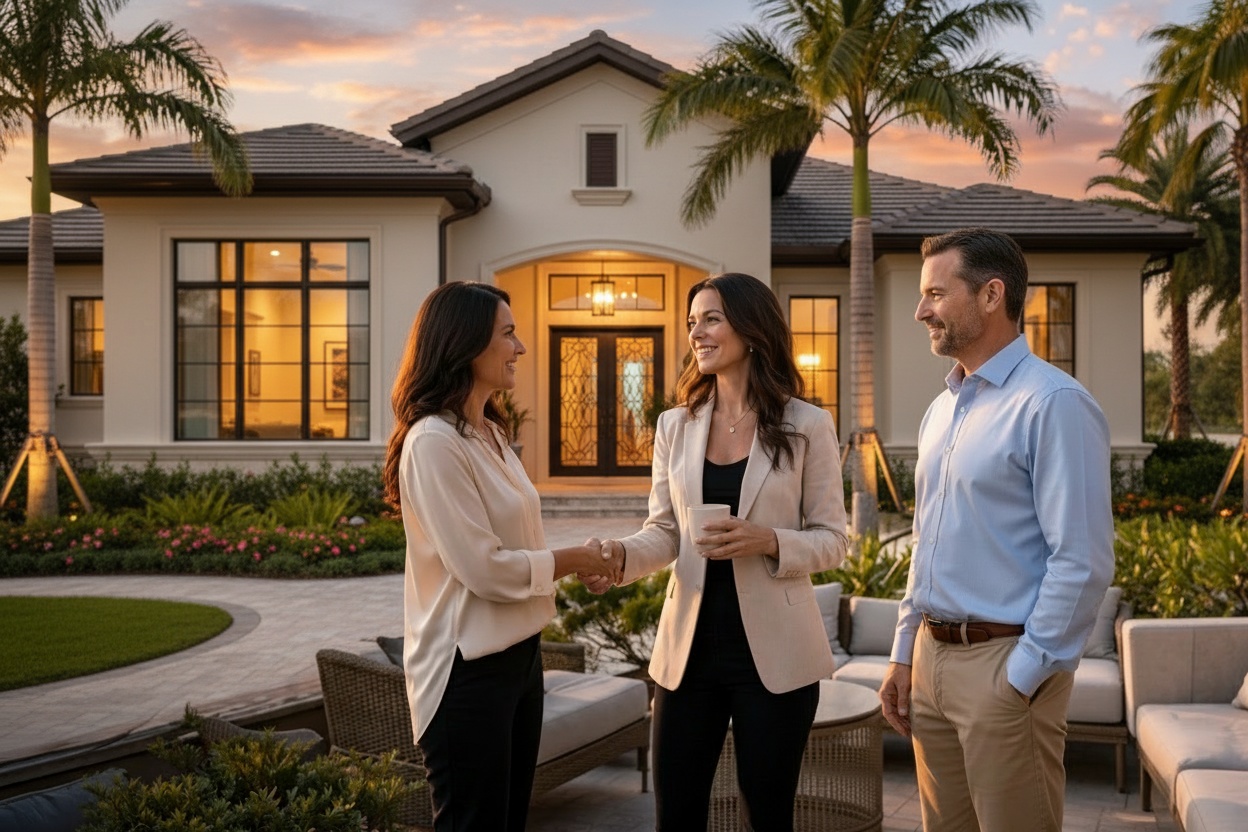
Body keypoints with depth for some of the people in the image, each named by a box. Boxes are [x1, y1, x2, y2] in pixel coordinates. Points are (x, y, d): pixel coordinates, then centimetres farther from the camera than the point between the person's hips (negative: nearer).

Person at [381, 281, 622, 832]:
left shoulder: (490, 435, 11)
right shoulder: (434, 442, -19)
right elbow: (483, 567, -22)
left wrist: (584, 560, -3)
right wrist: (575, 560, -10)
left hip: (518, 654, 9)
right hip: (468, 669, -9)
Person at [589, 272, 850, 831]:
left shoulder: (807, 426, -4)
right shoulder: (675, 427, 6)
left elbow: (833, 540, -3)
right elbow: (665, 531, 5)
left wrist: (769, 541, -21)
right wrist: (621, 554, -17)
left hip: (773, 651, -3)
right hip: (689, 647, 3)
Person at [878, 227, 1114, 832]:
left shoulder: (1053, 404, -14)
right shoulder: (941, 410, 13)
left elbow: (1083, 562, -18)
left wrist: (1021, 680, -17)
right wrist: (904, 654, 14)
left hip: (1006, 667, -8)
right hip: (931, 656, 8)